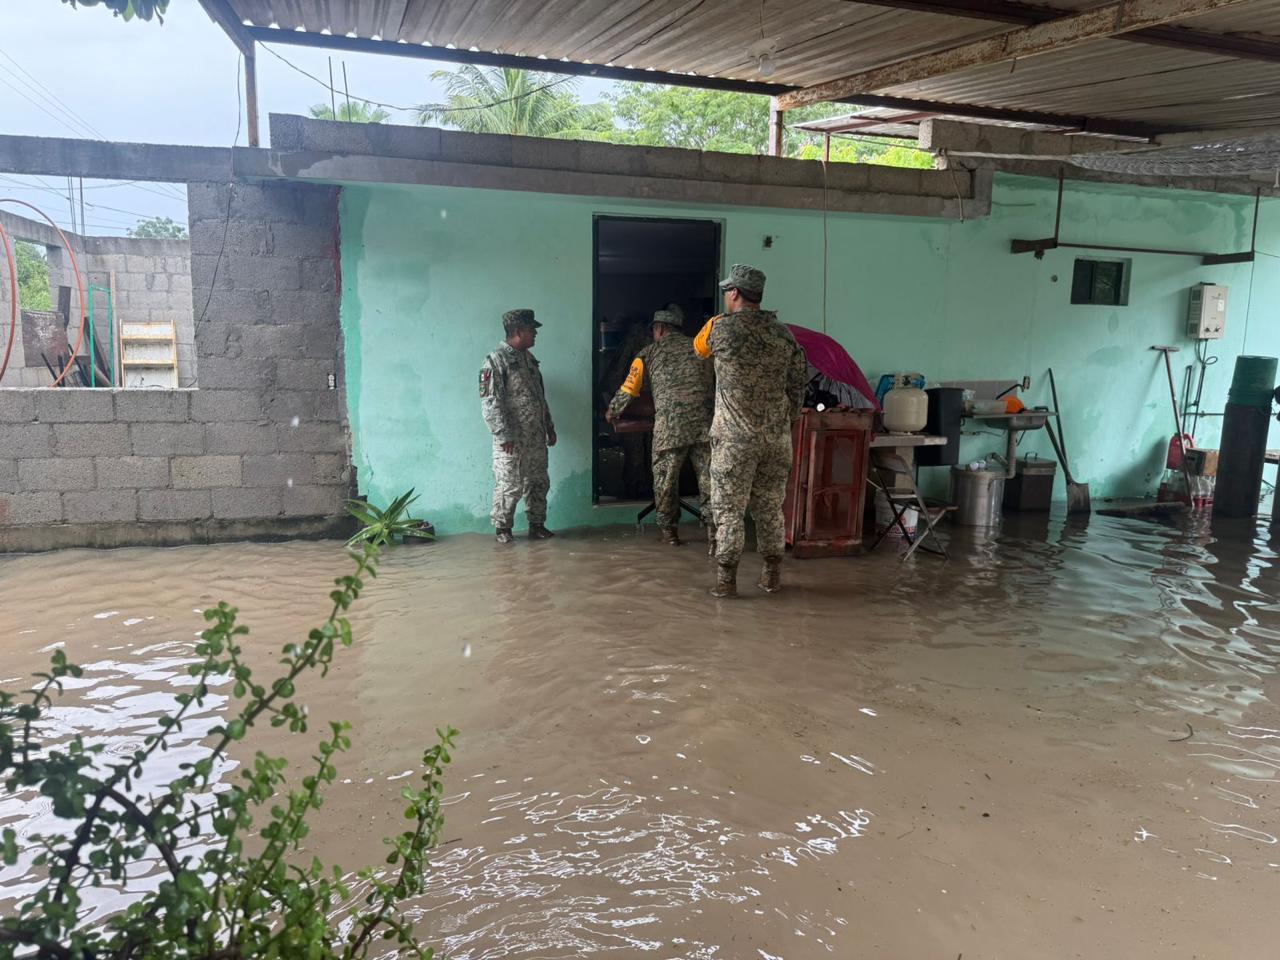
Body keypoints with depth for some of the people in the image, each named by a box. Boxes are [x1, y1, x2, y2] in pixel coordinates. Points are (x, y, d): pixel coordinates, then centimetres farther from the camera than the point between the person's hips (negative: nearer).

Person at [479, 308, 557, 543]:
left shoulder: (529, 359, 14)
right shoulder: (496, 361, -11)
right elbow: (490, 402, -16)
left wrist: (549, 427, 19)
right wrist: (504, 434, -20)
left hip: (536, 438, 8)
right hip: (512, 440, -8)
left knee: (539, 483, 12)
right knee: (509, 485, -1)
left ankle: (537, 526, 23)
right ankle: (502, 528, 13)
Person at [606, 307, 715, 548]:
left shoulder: (650, 352, 15)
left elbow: (629, 389, 22)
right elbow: (714, 384, 21)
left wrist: (613, 411, 39)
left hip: (670, 423, -1)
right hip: (705, 422, 2)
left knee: (665, 478, 13)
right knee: (709, 478, 1)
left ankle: (669, 529, 23)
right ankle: (714, 532, -6)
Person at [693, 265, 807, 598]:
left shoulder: (721, 327, -8)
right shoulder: (783, 334, 5)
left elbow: (699, 348, 14)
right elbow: (798, 384, 9)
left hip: (734, 437, -4)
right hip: (777, 438, 4)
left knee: (728, 508, 2)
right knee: (770, 506, 14)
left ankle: (726, 579, 4)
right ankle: (772, 574, 22)